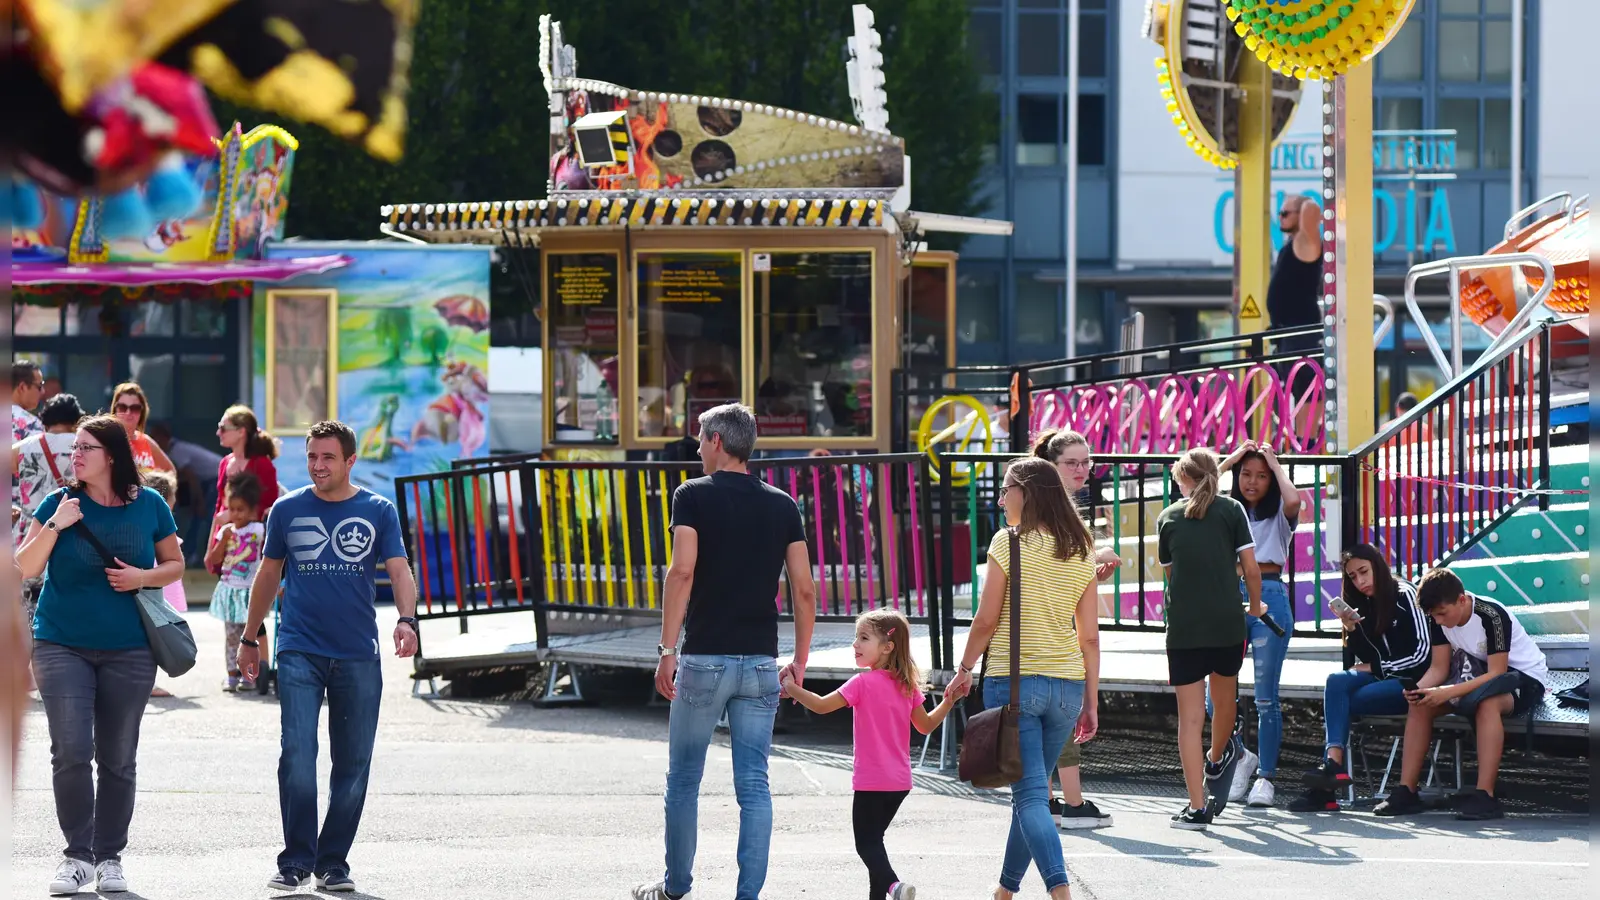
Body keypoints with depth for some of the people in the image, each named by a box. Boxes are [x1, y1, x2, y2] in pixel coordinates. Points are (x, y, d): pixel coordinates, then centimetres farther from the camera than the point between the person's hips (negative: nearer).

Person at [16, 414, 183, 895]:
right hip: (63, 647, -1)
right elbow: (25, 568, -2)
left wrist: (143, 577, -8)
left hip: (129, 651, 1)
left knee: (118, 760, 5)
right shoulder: (60, 504, 0)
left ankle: (110, 858, 16)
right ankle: (77, 855, -1)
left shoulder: (149, 506, 3)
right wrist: (55, 525, -15)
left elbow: (175, 565, 12)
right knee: (71, 752, -11)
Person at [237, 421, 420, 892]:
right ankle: (296, 862, -5)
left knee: (353, 764, 4)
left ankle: (333, 862, 15)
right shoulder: (288, 510, 6)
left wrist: (406, 619, -23)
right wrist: (249, 638, 18)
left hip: (358, 655, 1)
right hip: (299, 652, -1)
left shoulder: (378, 512, 4)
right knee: (298, 756, -13)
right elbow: (268, 574, 15)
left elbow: (399, 571, -4)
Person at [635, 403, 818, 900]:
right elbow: (805, 590, 4)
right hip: (761, 663, 3)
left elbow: (682, 571, -16)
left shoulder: (694, 495, -4)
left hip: (705, 658, -3)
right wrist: (800, 660, 12)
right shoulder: (782, 505, 7)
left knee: (683, 779, 11)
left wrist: (668, 649, -15)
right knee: (753, 785, 3)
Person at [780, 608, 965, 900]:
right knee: (873, 840, 20)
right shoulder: (907, 685, 5)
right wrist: (948, 703, 21)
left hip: (871, 782, -7)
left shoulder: (863, 683, -15)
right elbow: (926, 725, 11)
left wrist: (792, 689, -4)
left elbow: (822, 706, -15)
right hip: (900, 781, 7)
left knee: (866, 844, -4)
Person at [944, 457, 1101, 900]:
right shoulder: (1081, 552, 8)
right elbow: (1089, 636, 8)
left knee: (1030, 795, -8)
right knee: (1032, 791, 18)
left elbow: (986, 620, -8)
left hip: (1013, 680, -5)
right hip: (1066, 684, 5)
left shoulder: (1009, 542, -7)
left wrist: (964, 670, 7)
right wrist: (1091, 702, 13)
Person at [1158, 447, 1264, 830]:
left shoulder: (1167, 517, 7)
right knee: (1224, 700, 25)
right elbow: (1250, 569, -1)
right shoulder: (1231, 510, 2)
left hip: (1183, 629, 0)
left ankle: (1197, 807, -2)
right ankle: (1218, 761, 50)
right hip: (1227, 624, 0)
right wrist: (1256, 606, 17)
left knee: (1190, 717, 1)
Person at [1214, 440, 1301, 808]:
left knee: (1265, 697, -1)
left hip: (1269, 600, -3)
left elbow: (1292, 500, -17)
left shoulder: (1279, 513, 7)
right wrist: (1230, 460, 3)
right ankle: (1242, 756, 20)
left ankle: (1266, 777, 7)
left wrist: (1274, 463, -3)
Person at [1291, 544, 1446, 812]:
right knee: (1337, 682, -25)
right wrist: (1352, 630, -4)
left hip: (1411, 683, -6)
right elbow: (1364, 659, 14)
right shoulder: (1365, 605, 16)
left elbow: (1422, 653, -11)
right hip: (1383, 679, 6)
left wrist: (1374, 668, -6)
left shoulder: (1405, 596, -5)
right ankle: (1333, 763, -38)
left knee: (1343, 701, -25)